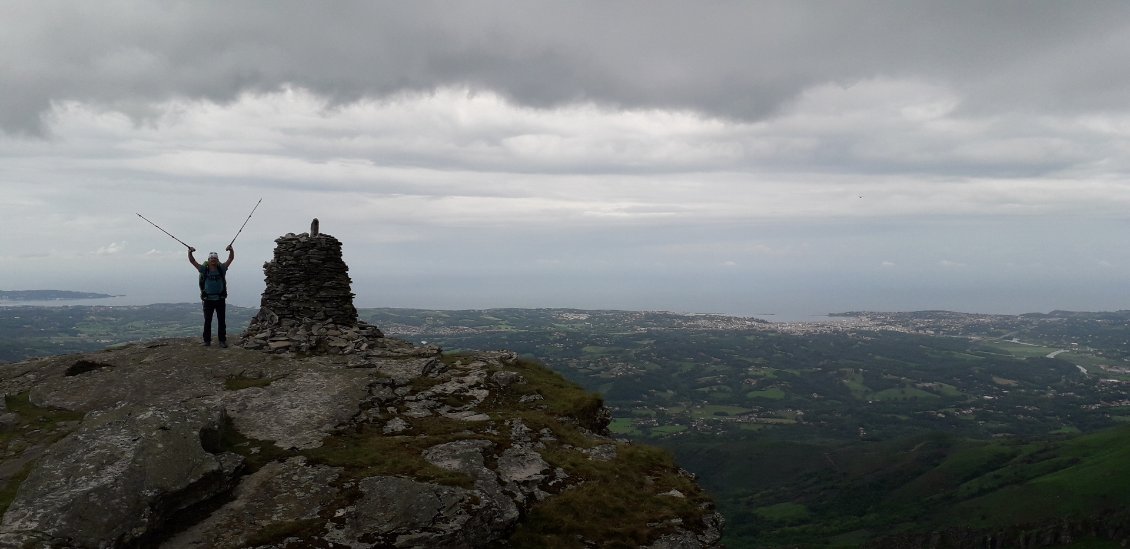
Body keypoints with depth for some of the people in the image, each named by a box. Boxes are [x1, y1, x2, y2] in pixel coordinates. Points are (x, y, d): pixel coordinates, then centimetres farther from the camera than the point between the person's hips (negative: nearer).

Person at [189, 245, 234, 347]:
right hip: (208, 299, 0)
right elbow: (192, 261, -2)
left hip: (220, 299, 0)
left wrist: (231, 250, -17)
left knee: (221, 321, 3)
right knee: (207, 321, 4)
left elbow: (231, 258, 0)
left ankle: (222, 340, 8)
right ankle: (207, 340, 12)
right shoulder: (204, 269, 2)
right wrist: (190, 252, -19)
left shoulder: (222, 268, 4)